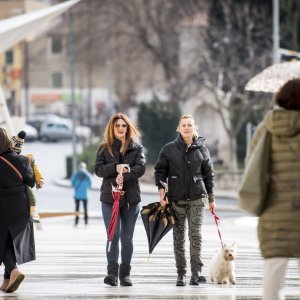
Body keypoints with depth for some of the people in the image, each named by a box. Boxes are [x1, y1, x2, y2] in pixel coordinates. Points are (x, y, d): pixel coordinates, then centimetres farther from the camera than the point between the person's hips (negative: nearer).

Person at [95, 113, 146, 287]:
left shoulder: (137, 148, 8)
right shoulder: (104, 148, 10)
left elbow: (141, 167, -8)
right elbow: (98, 169, -1)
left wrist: (124, 176, -24)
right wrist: (115, 168, -18)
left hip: (131, 197, 1)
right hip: (109, 196, -1)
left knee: (127, 238, 4)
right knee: (113, 235, -12)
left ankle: (125, 274, 10)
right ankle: (112, 272, -13)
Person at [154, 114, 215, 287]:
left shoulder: (202, 149, 6)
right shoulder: (169, 149, 3)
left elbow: (208, 175, 12)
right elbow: (160, 171, 5)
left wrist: (211, 199, 12)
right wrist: (162, 194, -6)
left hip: (197, 198, 0)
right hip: (176, 199, 0)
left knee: (195, 235, -10)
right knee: (178, 237, 2)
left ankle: (196, 272, -10)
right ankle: (181, 274, 6)